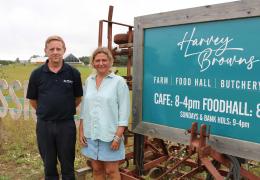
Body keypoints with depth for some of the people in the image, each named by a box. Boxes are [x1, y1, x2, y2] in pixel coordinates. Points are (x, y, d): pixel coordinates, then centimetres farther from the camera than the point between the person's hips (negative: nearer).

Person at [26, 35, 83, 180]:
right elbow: (33, 99, 8)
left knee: (67, 165, 12)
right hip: (44, 125, 1)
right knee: (49, 165, 16)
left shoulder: (73, 73, -4)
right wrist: (45, 112, 13)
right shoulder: (37, 74, -3)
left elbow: (78, 97, 7)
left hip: (66, 124, -1)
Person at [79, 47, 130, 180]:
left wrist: (118, 136, -14)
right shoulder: (89, 81, 8)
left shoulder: (119, 81, -7)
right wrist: (81, 131, 7)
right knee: (96, 169, 15)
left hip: (110, 135, -4)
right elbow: (84, 108, 12)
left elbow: (124, 111, -9)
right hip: (90, 134, 5)